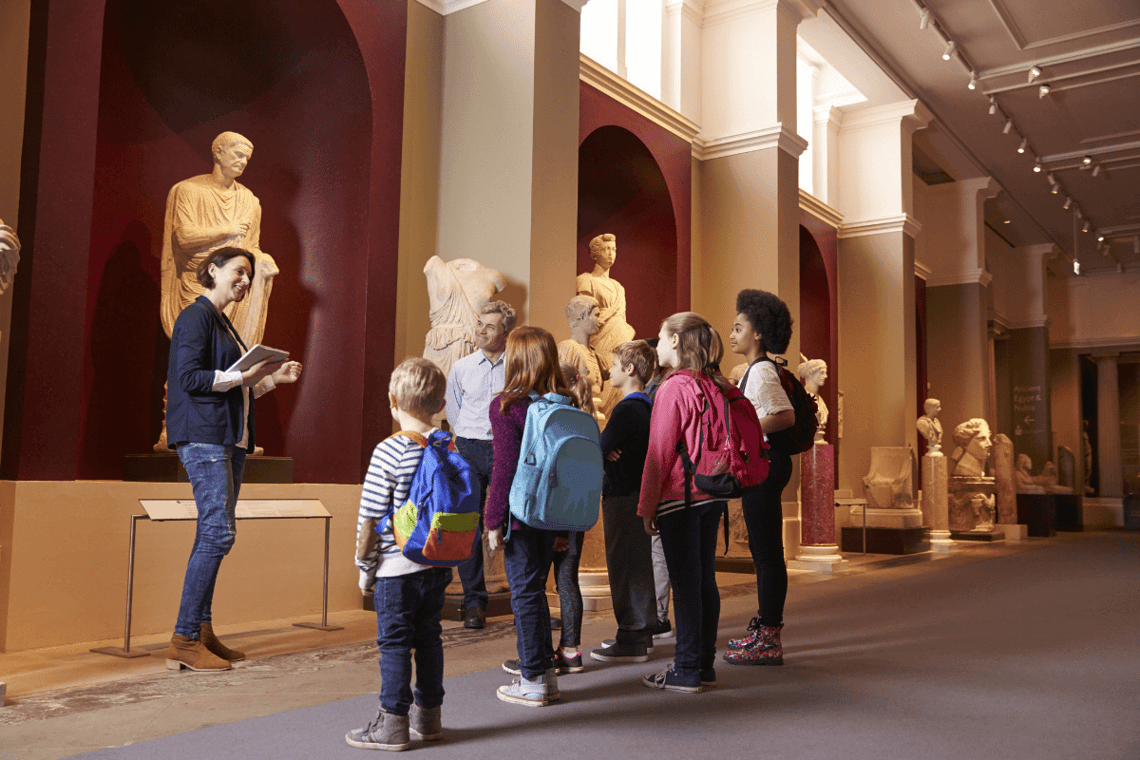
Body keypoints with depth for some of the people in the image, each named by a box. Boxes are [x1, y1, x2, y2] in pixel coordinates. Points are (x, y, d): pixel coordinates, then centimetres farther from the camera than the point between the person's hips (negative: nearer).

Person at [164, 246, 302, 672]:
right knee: (218, 532, -14)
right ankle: (184, 640, -8)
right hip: (203, 435, -9)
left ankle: (202, 632, 14)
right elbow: (189, 378, -15)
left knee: (214, 534, 8)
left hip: (230, 438, 9)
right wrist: (244, 375, -16)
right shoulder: (195, 316, -4)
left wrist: (274, 377, 14)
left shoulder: (223, 323, 23)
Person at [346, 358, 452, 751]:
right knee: (429, 638, 16)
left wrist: (364, 565, -1)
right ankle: (428, 716, 27)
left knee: (394, 644, 4)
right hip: (438, 566, 6)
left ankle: (393, 724, 12)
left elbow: (370, 518, -13)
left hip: (396, 568, -6)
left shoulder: (388, 451, -15)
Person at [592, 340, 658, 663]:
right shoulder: (645, 406, 13)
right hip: (638, 493, 10)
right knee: (638, 565, 16)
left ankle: (632, 640, 2)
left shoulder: (628, 409, -19)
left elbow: (598, 448, -19)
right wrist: (608, 451, -6)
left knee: (626, 567, -4)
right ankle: (641, 633, 26)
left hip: (623, 497, -10)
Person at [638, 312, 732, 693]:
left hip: (680, 497, -8)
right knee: (705, 578, 13)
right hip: (712, 495, 8)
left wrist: (647, 506, -8)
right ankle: (704, 664, 21)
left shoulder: (673, 389, -14)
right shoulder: (715, 386, 9)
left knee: (684, 583, -2)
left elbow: (660, 452, -14)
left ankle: (686, 672, 6)